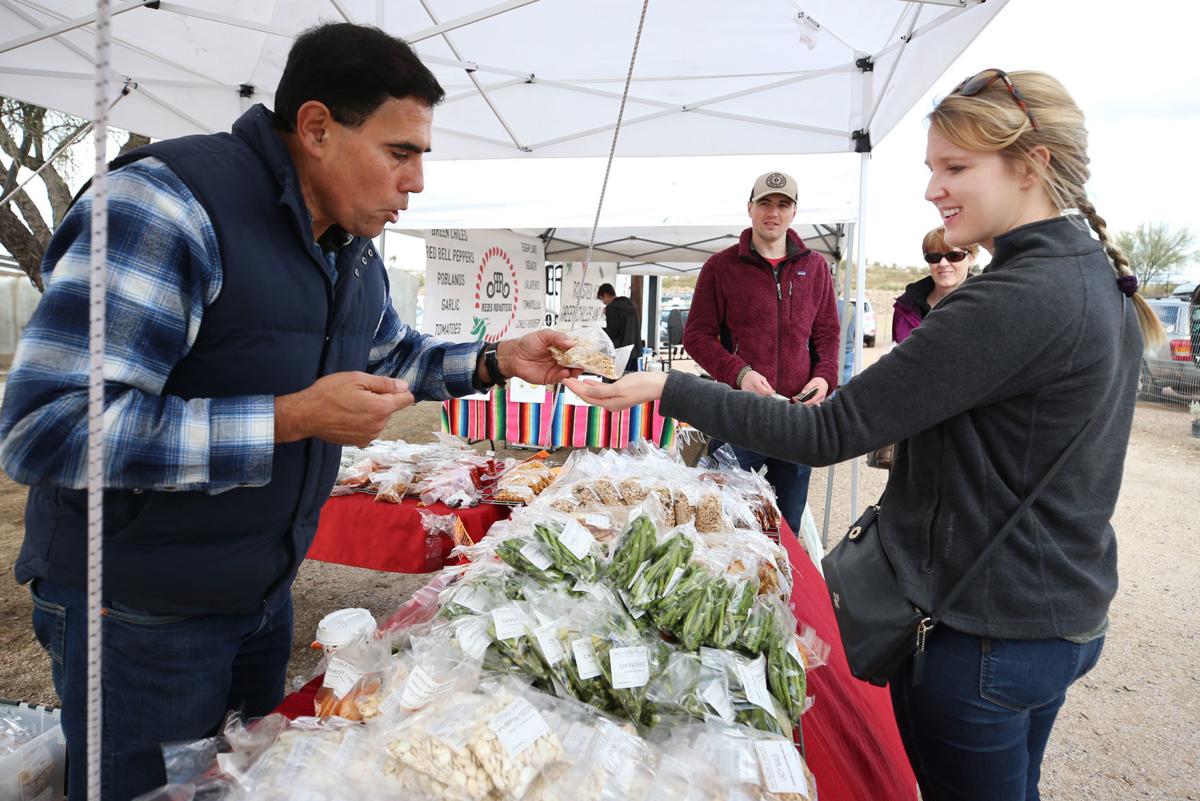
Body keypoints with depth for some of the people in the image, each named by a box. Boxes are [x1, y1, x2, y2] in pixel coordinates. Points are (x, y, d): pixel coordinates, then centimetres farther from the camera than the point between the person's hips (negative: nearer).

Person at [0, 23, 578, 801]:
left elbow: (394, 353, 17)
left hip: (266, 589, 8)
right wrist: (293, 418, -31)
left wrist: (498, 360, 1)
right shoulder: (167, 204, -25)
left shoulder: (354, 251, 1)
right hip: (138, 612, -7)